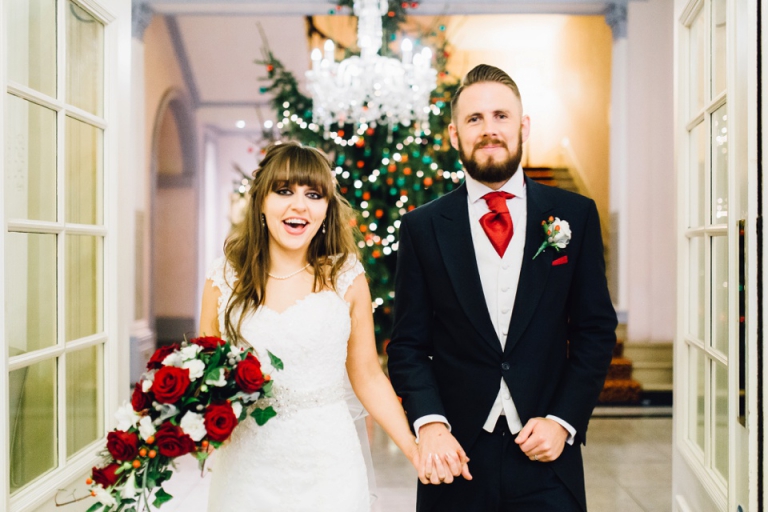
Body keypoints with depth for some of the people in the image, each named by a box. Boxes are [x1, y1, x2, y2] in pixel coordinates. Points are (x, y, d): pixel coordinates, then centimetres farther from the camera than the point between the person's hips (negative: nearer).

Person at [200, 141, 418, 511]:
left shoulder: (346, 279, -3)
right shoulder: (224, 280, -2)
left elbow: (368, 378, 1)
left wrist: (415, 451, -7)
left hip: (327, 465, 0)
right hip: (246, 468, 1)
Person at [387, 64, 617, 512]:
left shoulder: (575, 215, 1)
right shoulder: (423, 227, 0)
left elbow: (596, 330, 2)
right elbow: (409, 343, 0)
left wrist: (563, 421, -7)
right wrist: (429, 423, -14)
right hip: (456, 457, 0)